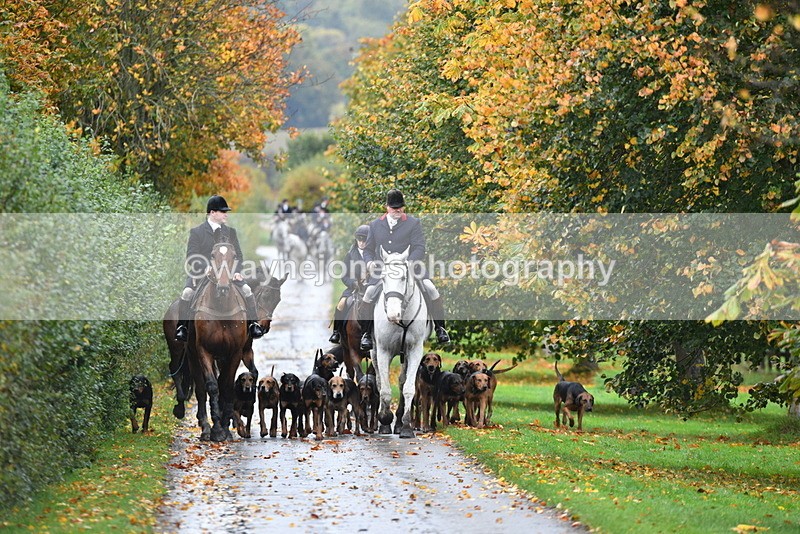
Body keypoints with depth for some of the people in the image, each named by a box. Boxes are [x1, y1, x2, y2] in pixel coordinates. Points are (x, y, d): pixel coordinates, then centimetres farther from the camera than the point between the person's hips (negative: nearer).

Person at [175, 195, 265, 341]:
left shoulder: (230, 232, 12)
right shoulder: (196, 232, 1)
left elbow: (237, 255, 11)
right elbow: (191, 257, -4)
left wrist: (237, 271, -9)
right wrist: (198, 273, -21)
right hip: (201, 274, -3)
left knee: (247, 290, -19)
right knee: (187, 292, -28)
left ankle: (253, 324, -6)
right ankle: (182, 327, -13)